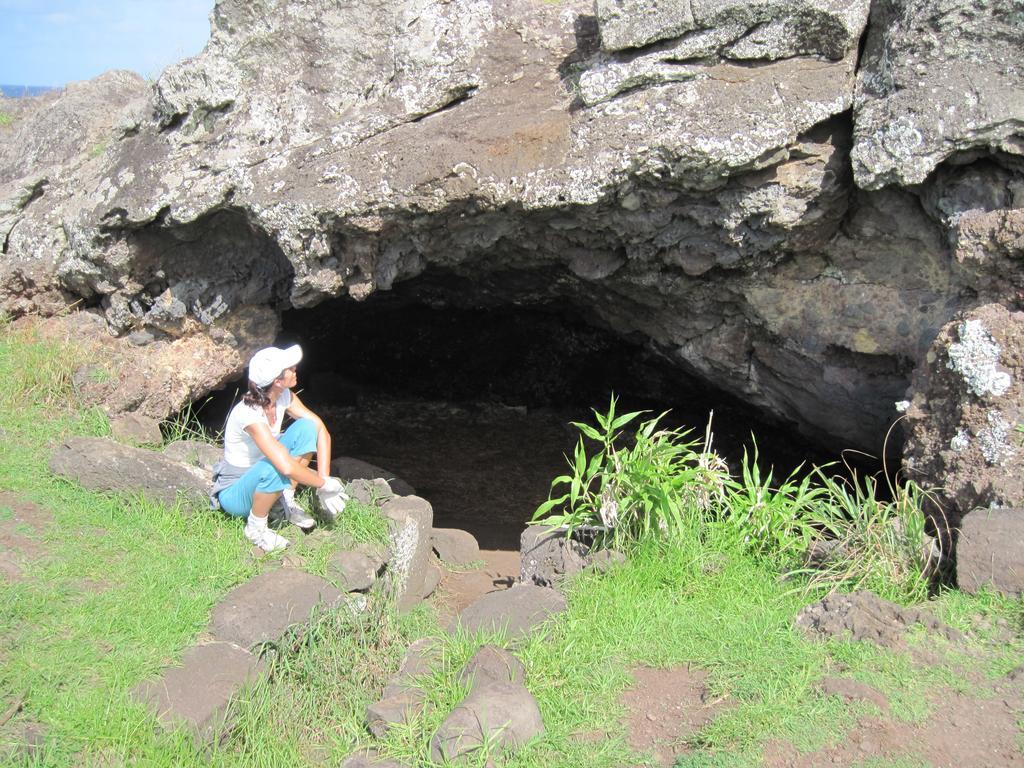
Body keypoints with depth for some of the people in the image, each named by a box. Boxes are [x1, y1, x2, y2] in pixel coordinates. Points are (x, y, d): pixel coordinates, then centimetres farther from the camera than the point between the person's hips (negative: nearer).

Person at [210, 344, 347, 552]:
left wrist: (324, 479, -22)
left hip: (261, 477, 7)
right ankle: (256, 528, -12)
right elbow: (287, 467, -42)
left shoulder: (284, 396, -12)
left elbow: (321, 430, -12)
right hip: (234, 493, -7)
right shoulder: (249, 414, -35)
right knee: (274, 468, -39)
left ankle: (287, 502, 0)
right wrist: (324, 484, -28)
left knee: (306, 427, -12)